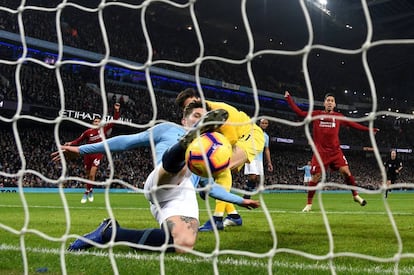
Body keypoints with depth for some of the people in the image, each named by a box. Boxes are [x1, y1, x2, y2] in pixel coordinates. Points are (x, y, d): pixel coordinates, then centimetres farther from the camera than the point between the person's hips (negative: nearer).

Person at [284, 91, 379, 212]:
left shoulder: (338, 116, 10)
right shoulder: (316, 114, 7)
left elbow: (353, 124, 16)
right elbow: (300, 112, 9)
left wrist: (368, 129, 15)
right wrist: (289, 99, 7)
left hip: (335, 151, 1)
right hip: (320, 151, -1)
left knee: (345, 171, -11)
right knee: (315, 177, -5)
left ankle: (356, 195, 8)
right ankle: (309, 204, 6)